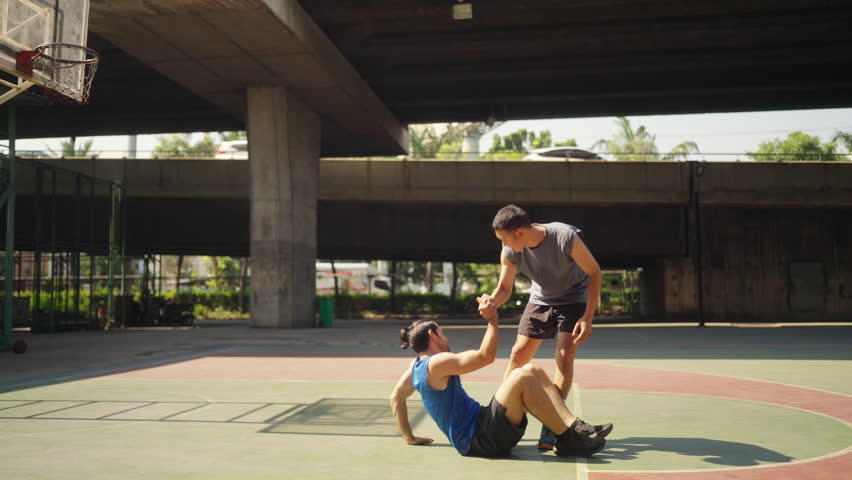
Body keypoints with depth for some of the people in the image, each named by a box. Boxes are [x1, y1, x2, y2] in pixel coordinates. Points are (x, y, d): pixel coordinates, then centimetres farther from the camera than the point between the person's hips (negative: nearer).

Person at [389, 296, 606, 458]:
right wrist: (493, 320, -6)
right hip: (478, 440, -10)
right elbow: (486, 356, -17)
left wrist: (409, 437, 30)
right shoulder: (436, 363, -13)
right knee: (522, 377, -25)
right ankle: (568, 439, -20)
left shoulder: (417, 365, 16)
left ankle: (574, 426, -10)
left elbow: (396, 397, 28)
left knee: (533, 371, 2)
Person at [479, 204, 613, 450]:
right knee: (518, 354, -2)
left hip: (573, 299, -4)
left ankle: (550, 429, -14)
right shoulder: (510, 252, -21)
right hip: (540, 300, 4)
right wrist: (492, 302, -31)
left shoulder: (566, 238, -34)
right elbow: (505, 288, -6)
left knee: (564, 356, -18)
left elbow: (594, 272, -20)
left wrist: (588, 317, -25)